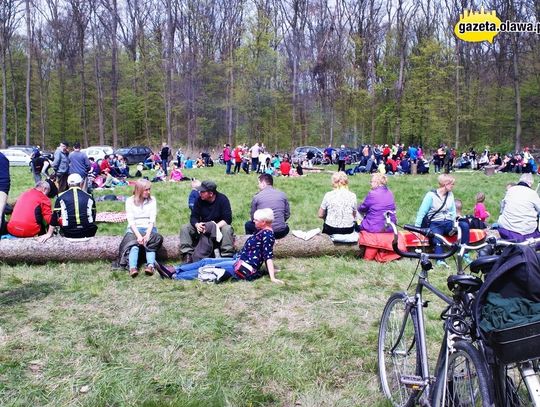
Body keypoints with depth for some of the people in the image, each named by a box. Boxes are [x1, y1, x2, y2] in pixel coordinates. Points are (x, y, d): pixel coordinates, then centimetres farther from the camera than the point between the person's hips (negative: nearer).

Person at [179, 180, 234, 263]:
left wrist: (214, 227, -36)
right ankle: (188, 255, -20)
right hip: (203, 227, 4)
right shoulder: (199, 200, -6)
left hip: (219, 225, -4)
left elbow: (227, 219, -22)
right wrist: (197, 225, -29)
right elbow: (193, 217, -5)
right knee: (184, 228, -15)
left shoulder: (222, 199, -16)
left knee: (227, 229, -37)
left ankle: (227, 256, -33)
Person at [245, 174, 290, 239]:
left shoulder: (256, 197, -2)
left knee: (248, 224, 29)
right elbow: (287, 215, 9)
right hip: (281, 233, 2)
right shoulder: (282, 194, 4)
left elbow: (253, 218, 6)